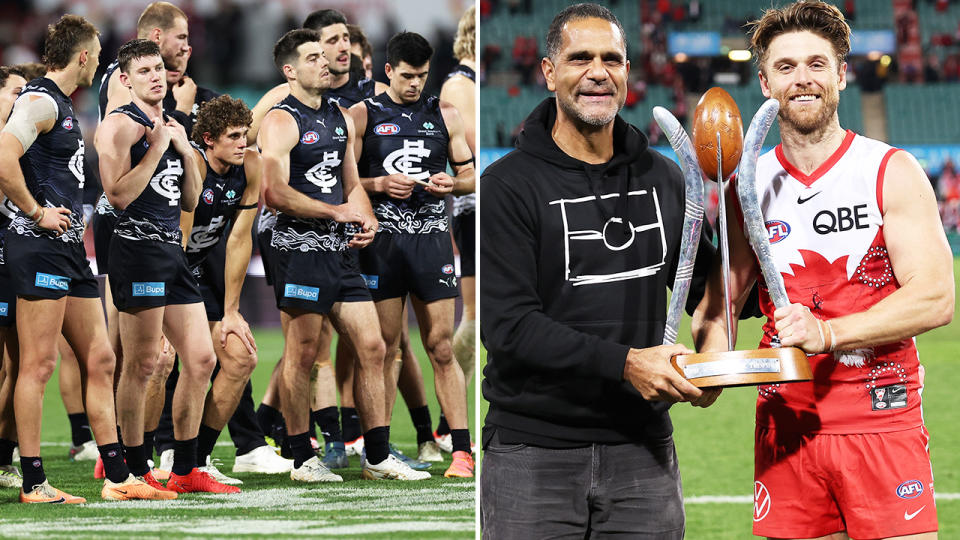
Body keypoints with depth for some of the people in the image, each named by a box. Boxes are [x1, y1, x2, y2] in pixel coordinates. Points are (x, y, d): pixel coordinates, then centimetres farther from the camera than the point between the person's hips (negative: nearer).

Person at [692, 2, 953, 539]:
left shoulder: (892, 172, -2)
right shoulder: (749, 187, 8)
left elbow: (936, 298, -10)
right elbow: (719, 299, 9)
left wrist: (826, 333, -21)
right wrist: (711, 362, -14)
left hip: (883, 421, -3)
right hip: (785, 427, 3)